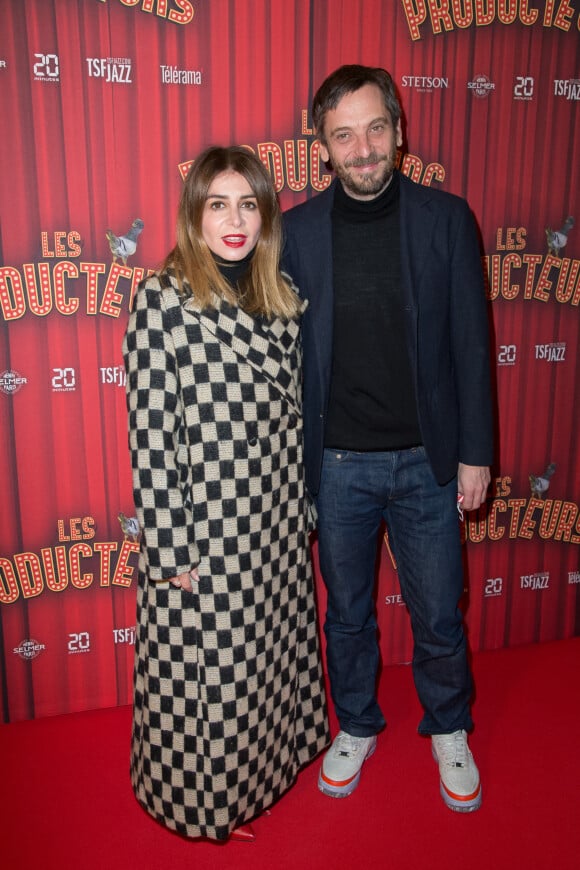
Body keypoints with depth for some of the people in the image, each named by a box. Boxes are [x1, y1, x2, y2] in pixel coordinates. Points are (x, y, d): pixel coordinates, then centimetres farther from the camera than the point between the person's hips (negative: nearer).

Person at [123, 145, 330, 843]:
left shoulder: (279, 296, 5)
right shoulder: (164, 299, -14)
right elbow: (151, 433, -16)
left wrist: (304, 500, 13)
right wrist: (171, 554, -15)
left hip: (277, 521, 6)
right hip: (207, 529, -6)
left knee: (268, 648, 22)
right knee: (206, 669, 12)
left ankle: (266, 760, 47)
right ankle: (208, 794, 38)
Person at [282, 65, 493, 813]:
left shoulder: (446, 219, -4)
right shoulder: (296, 231, -4)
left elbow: (469, 343, -2)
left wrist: (474, 453, -2)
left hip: (426, 460, 0)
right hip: (336, 464, 1)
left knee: (439, 615, 14)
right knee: (347, 612, 18)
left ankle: (449, 731, 42)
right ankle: (356, 726, 43)